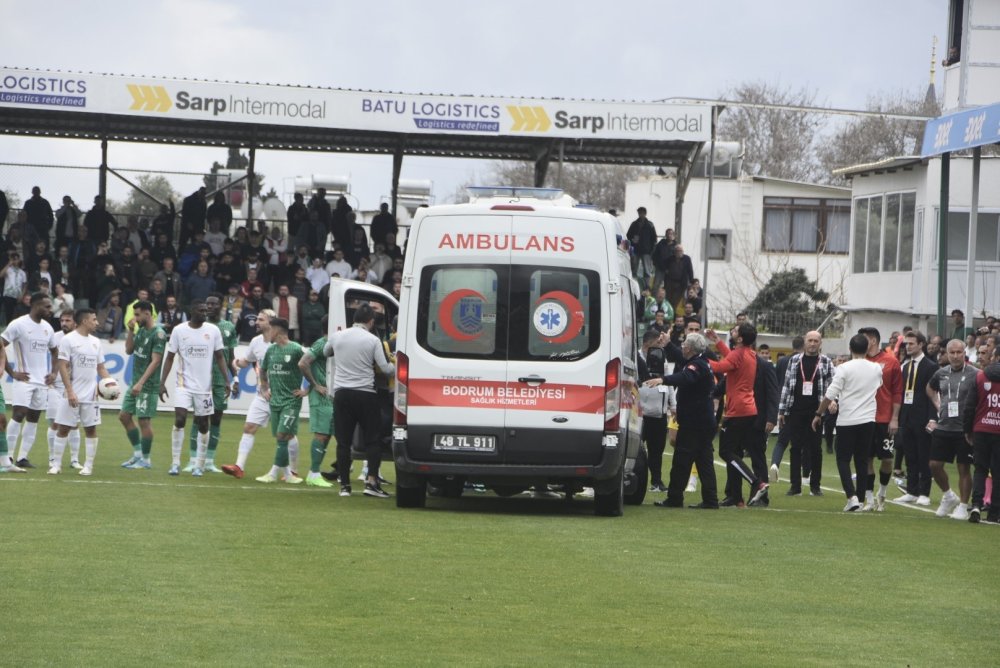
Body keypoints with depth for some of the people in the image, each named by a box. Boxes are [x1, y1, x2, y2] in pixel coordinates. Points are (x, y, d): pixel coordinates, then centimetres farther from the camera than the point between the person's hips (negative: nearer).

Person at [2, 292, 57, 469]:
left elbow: (54, 351, 27)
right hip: (24, 379, -6)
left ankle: (23, 457, 7)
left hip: (42, 381, 6)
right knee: (19, 415, -13)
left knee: (33, 418, 4)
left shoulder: (47, 328, 11)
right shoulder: (19, 325, -10)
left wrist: (53, 372, 12)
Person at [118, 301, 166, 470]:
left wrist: (141, 383, -23)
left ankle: (145, 459, 4)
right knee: (124, 416, 11)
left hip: (148, 385, -9)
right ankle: (137, 454, 20)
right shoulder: (141, 330, 12)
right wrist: (130, 331, 1)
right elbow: (129, 350, 16)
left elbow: (155, 361, -19)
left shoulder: (158, 334, -15)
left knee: (144, 420, -5)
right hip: (135, 382, 9)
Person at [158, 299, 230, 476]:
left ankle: (199, 465, 14)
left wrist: (227, 381, -4)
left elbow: (219, 357, 6)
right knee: (179, 420, -14)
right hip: (184, 385, -2)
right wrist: (162, 383, -4)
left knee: (203, 425, 5)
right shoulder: (179, 330, -2)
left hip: (204, 386, 2)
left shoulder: (213, 330, 1)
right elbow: (170, 358, 2)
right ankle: (176, 463, -7)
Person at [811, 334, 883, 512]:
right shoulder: (876, 369, 5)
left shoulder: (845, 368, -10)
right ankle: (861, 499, 10)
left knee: (843, 460, 2)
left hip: (847, 421, -4)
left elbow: (830, 395, -11)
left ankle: (852, 497, -13)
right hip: (868, 420, 4)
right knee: (862, 460, 10)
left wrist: (819, 414, -1)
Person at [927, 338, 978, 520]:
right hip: (943, 428, 5)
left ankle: (963, 506, 11)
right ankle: (949, 496, 25)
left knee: (964, 468, 1)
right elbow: (930, 389, 27)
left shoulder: (974, 374, -9)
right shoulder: (941, 374, 7)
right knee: (935, 465, 4)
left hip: (964, 430, -5)